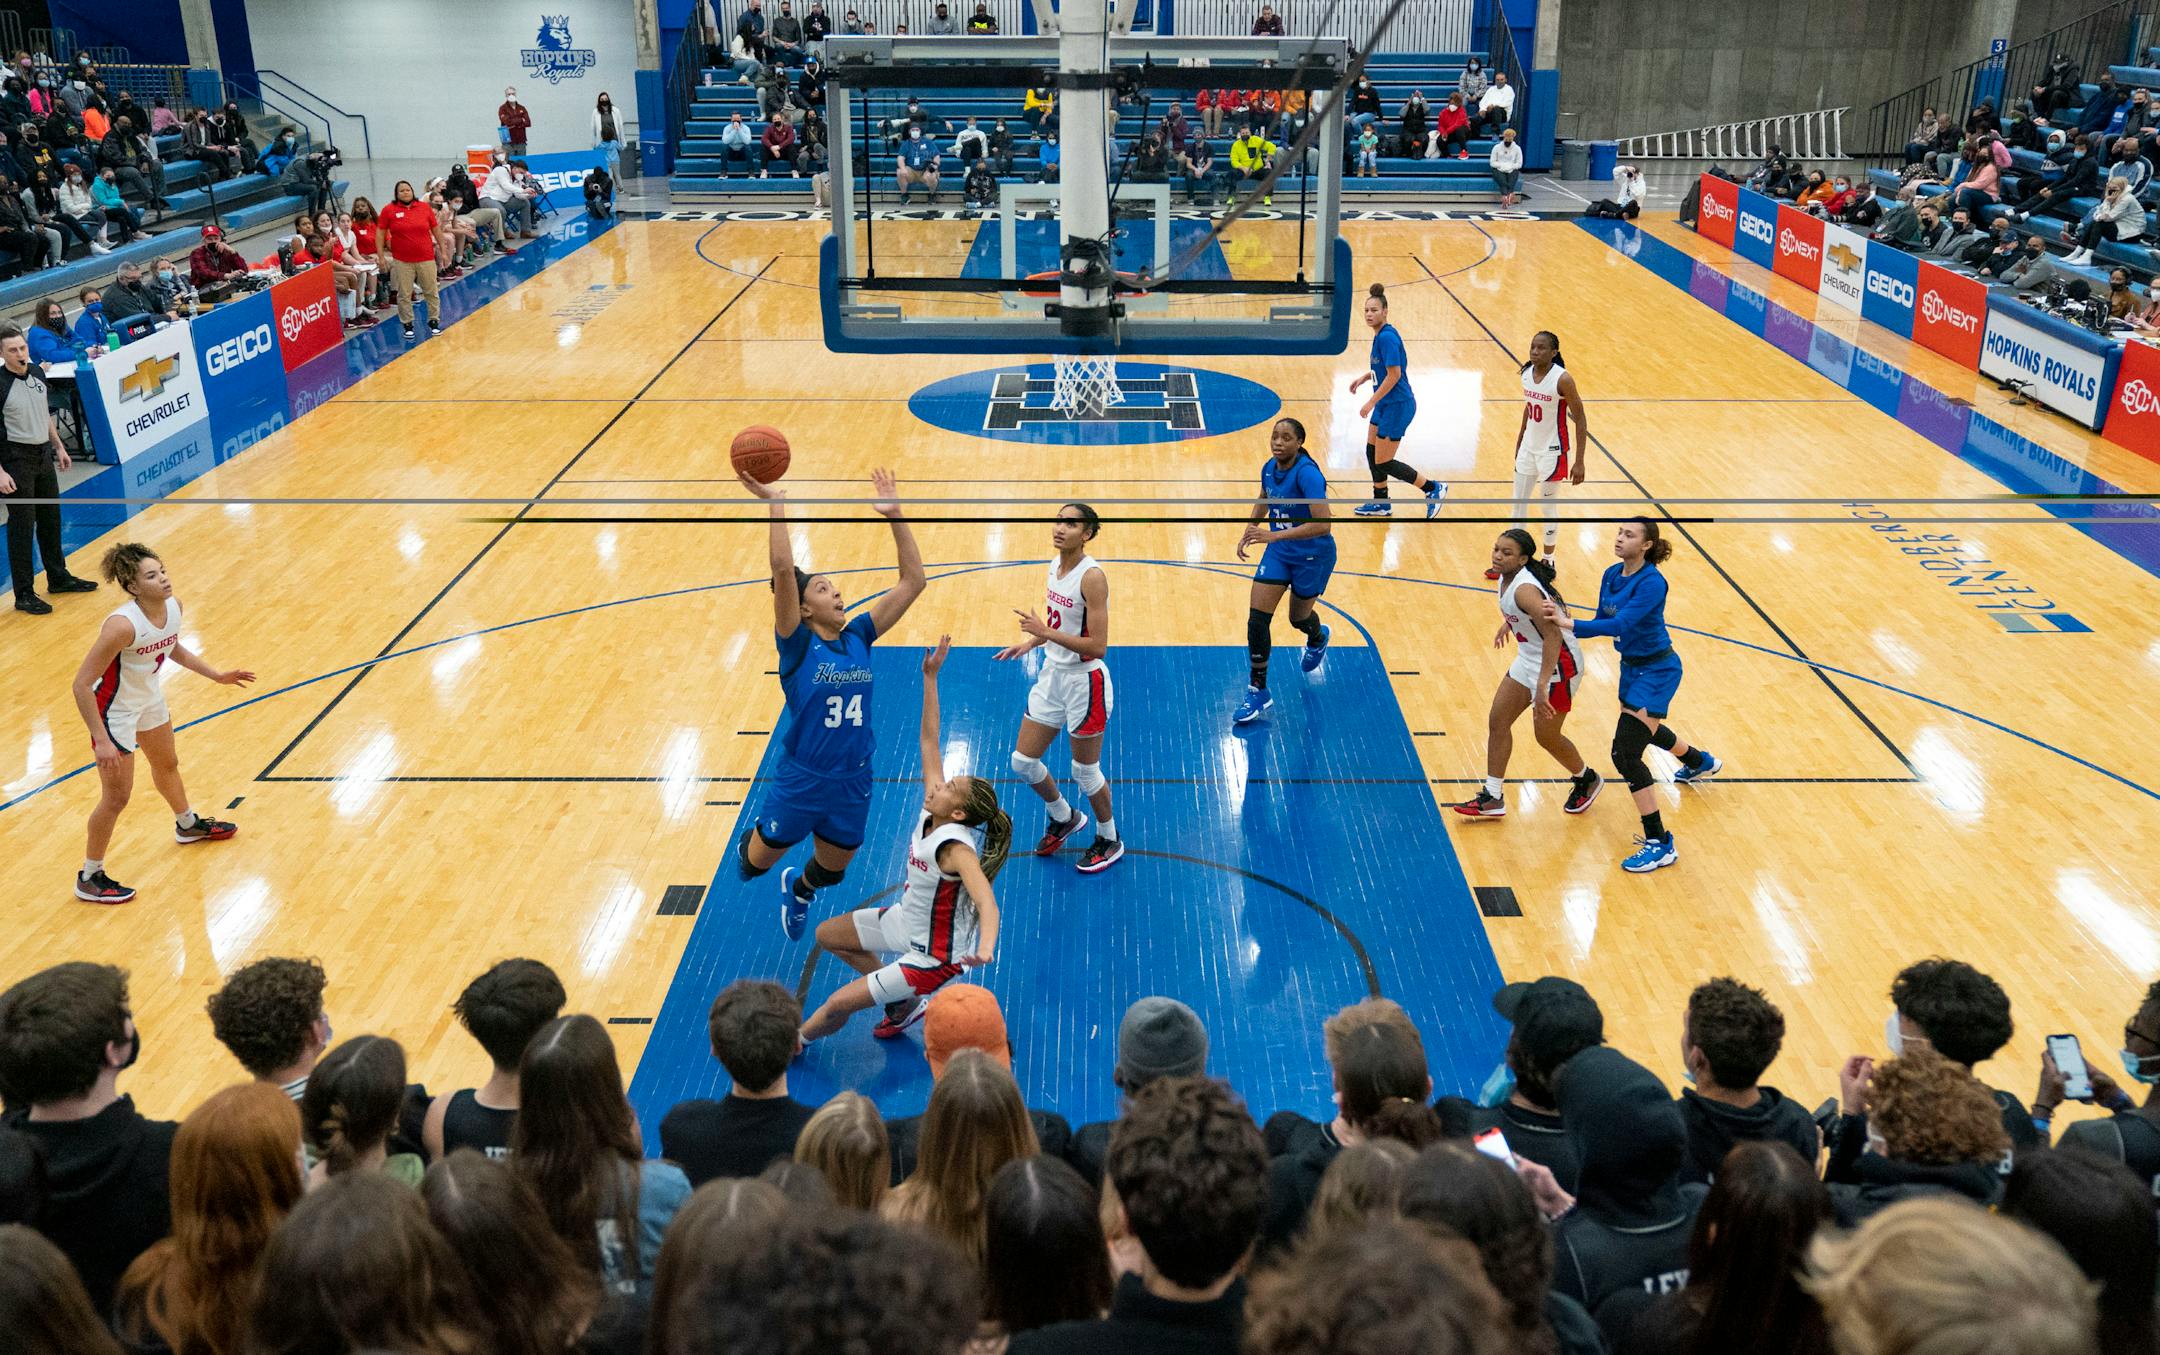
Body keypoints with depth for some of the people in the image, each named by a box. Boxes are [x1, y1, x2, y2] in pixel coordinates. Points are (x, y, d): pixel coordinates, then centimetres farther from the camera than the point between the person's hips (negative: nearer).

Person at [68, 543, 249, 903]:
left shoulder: (173, 606, -14)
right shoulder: (122, 626, -36)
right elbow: (82, 684, -31)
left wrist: (217, 675, 8)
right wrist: (101, 741, -31)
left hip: (150, 698, 8)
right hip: (114, 710, -8)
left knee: (167, 764, 30)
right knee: (117, 797, 1)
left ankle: (188, 825, 58)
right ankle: (89, 878, 20)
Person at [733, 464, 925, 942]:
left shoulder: (858, 638, -2)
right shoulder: (797, 646, -14)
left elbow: (913, 581, -5)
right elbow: (783, 570, -29)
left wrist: (894, 515, -12)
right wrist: (776, 504, -32)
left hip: (853, 781, 4)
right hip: (800, 781, -4)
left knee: (831, 872, 23)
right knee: (756, 864, 13)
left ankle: (799, 887, 59)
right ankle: (748, 840, 51)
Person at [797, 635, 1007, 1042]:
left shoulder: (956, 848, -34)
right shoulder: (931, 813, -13)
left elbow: (987, 903, -50)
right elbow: (929, 740, -7)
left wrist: (984, 948, -70)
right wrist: (929, 677, -9)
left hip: (933, 954, -9)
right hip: (905, 920, 9)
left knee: (838, 1005, -6)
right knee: (827, 935, 23)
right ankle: (904, 1005, 31)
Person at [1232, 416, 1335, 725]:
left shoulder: (1306, 473, -27)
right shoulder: (1269, 468, -6)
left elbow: (1323, 524, -36)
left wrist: (1274, 535, -40)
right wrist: (1248, 531, 12)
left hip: (1313, 556, -5)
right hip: (1279, 552, 5)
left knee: (1298, 618, 17)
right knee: (1257, 619, -8)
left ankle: (1318, 639, 57)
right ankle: (1258, 691, 5)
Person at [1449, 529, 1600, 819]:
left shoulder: (1524, 589, -31)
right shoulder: (1507, 578, -4)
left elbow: (1553, 634, -38)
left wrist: (1541, 686, -42)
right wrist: (1508, 624, 31)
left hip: (1557, 664, -9)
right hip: (1529, 659, 9)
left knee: (1546, 737, 5)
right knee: (1497, 722, 7)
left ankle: (1587, 779, 34)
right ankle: (1493, 798, 14)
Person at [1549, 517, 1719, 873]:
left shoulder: (1652, 583, -25)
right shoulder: (1611, 575, -1)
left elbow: (1621, 623, -36)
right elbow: (1604, 622, 4)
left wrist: (1570, 623, -42)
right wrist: (1566, 628, -12)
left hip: (1657, 670, -9)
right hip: (1632, 666, 9)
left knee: (1625, 753, -18)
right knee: (1644, 729, 34)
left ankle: (1660, 844, -10)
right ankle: (1700, 761, 66)